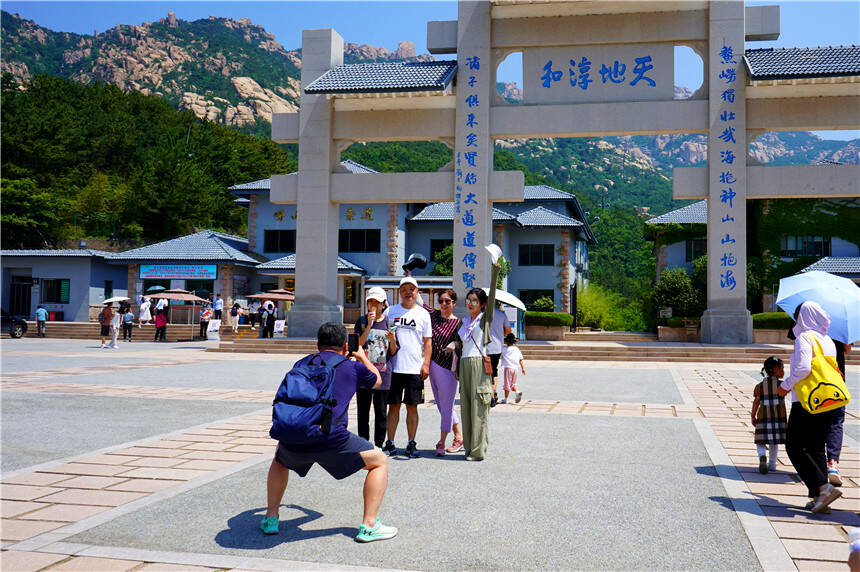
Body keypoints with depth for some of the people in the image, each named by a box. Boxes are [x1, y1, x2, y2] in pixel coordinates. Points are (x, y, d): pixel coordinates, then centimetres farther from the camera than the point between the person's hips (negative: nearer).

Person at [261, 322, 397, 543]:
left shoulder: (302, 363, 21)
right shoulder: (353, 367, 13)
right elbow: (377, 380, 36)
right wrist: (362, 357, 54)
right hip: (331, 439, -4)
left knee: (280, 460, 39)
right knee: (380, 461, 16)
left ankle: (271, 519, 32)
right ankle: (369, 526, 10)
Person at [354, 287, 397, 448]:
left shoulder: (388, 322, 5)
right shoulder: (362, 321, 5)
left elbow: (393, 352, 7)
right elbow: (357, 345, -9)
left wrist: (392, 340, -14)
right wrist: (369, 325, -15)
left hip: (383, 374, 0)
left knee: (381, 413, 4)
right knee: (363, 412, 6)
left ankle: (379, 445, 14)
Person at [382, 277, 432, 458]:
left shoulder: (423, 314, 8)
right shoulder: (391, 311, 9)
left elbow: (428, 341, 8)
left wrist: (426, 364, -2)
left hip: (415, 368, 0)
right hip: (394, 367, 1)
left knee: (412, 407, 4)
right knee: (393, 406, 4)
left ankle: (411, 444, 11)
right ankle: (390, 443, 11)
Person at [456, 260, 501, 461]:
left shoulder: (485, 318, 3)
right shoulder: (465, 321, 18)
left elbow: (492, 296, -8)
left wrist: (495, 272, -16)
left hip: (479, 364, -6)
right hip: (464, 364, 6)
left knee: (478, 407, -7)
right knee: (465, 406, 5)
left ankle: (478, 450, -4)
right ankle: (469, 447, 11)